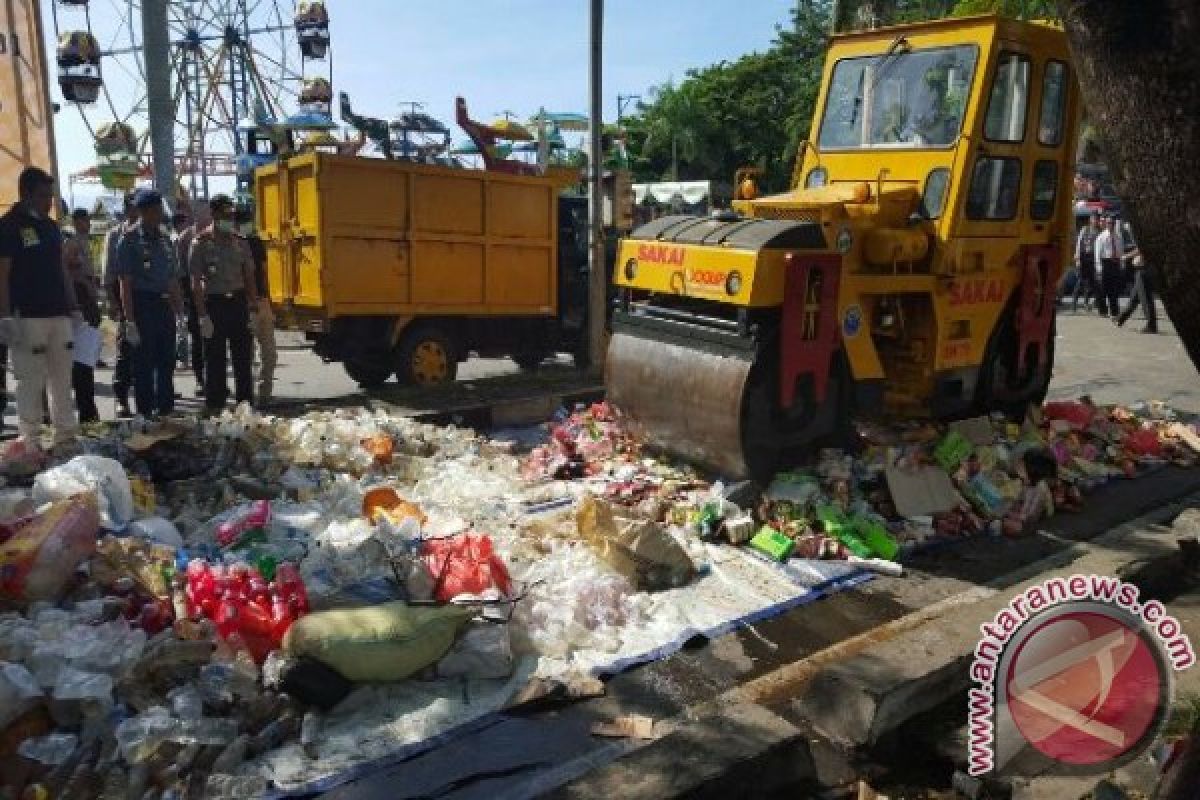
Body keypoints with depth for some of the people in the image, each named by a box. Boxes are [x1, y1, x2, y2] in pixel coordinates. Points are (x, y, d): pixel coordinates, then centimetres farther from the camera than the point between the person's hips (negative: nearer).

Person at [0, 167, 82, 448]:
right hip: (27, 316, -6)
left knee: (63, 379, 8)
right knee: (31, 381, -3)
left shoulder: (52, 227, 15)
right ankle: (30, 442, 3)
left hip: (59, 314, 6)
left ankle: (66, 436, 15)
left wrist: (73, 308, 15)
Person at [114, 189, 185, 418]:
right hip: (142, 306, -6)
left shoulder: (165, 240, 14)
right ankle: (145, 412, 8)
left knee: (167, 362, 11)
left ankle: (166, 409, 22)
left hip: (165, 306, 6)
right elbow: (125, 284, -9)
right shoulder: (129, 241, -5)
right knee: (144, 364, 0)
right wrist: (130, 320, -14)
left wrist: (179, 309, 14)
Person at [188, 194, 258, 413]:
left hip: (238, 302, 4)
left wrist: (253, 307, 4)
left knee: (243, 356, 8)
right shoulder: (201, 243, -4)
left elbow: (249, 276, 11)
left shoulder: (238, 242, 9)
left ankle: (245, 402, 17)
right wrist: (202, 315, -13)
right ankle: (214, 405, 10)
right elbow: (196, 282, -7)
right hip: (214, 303, -4)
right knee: (215, 358, 2)